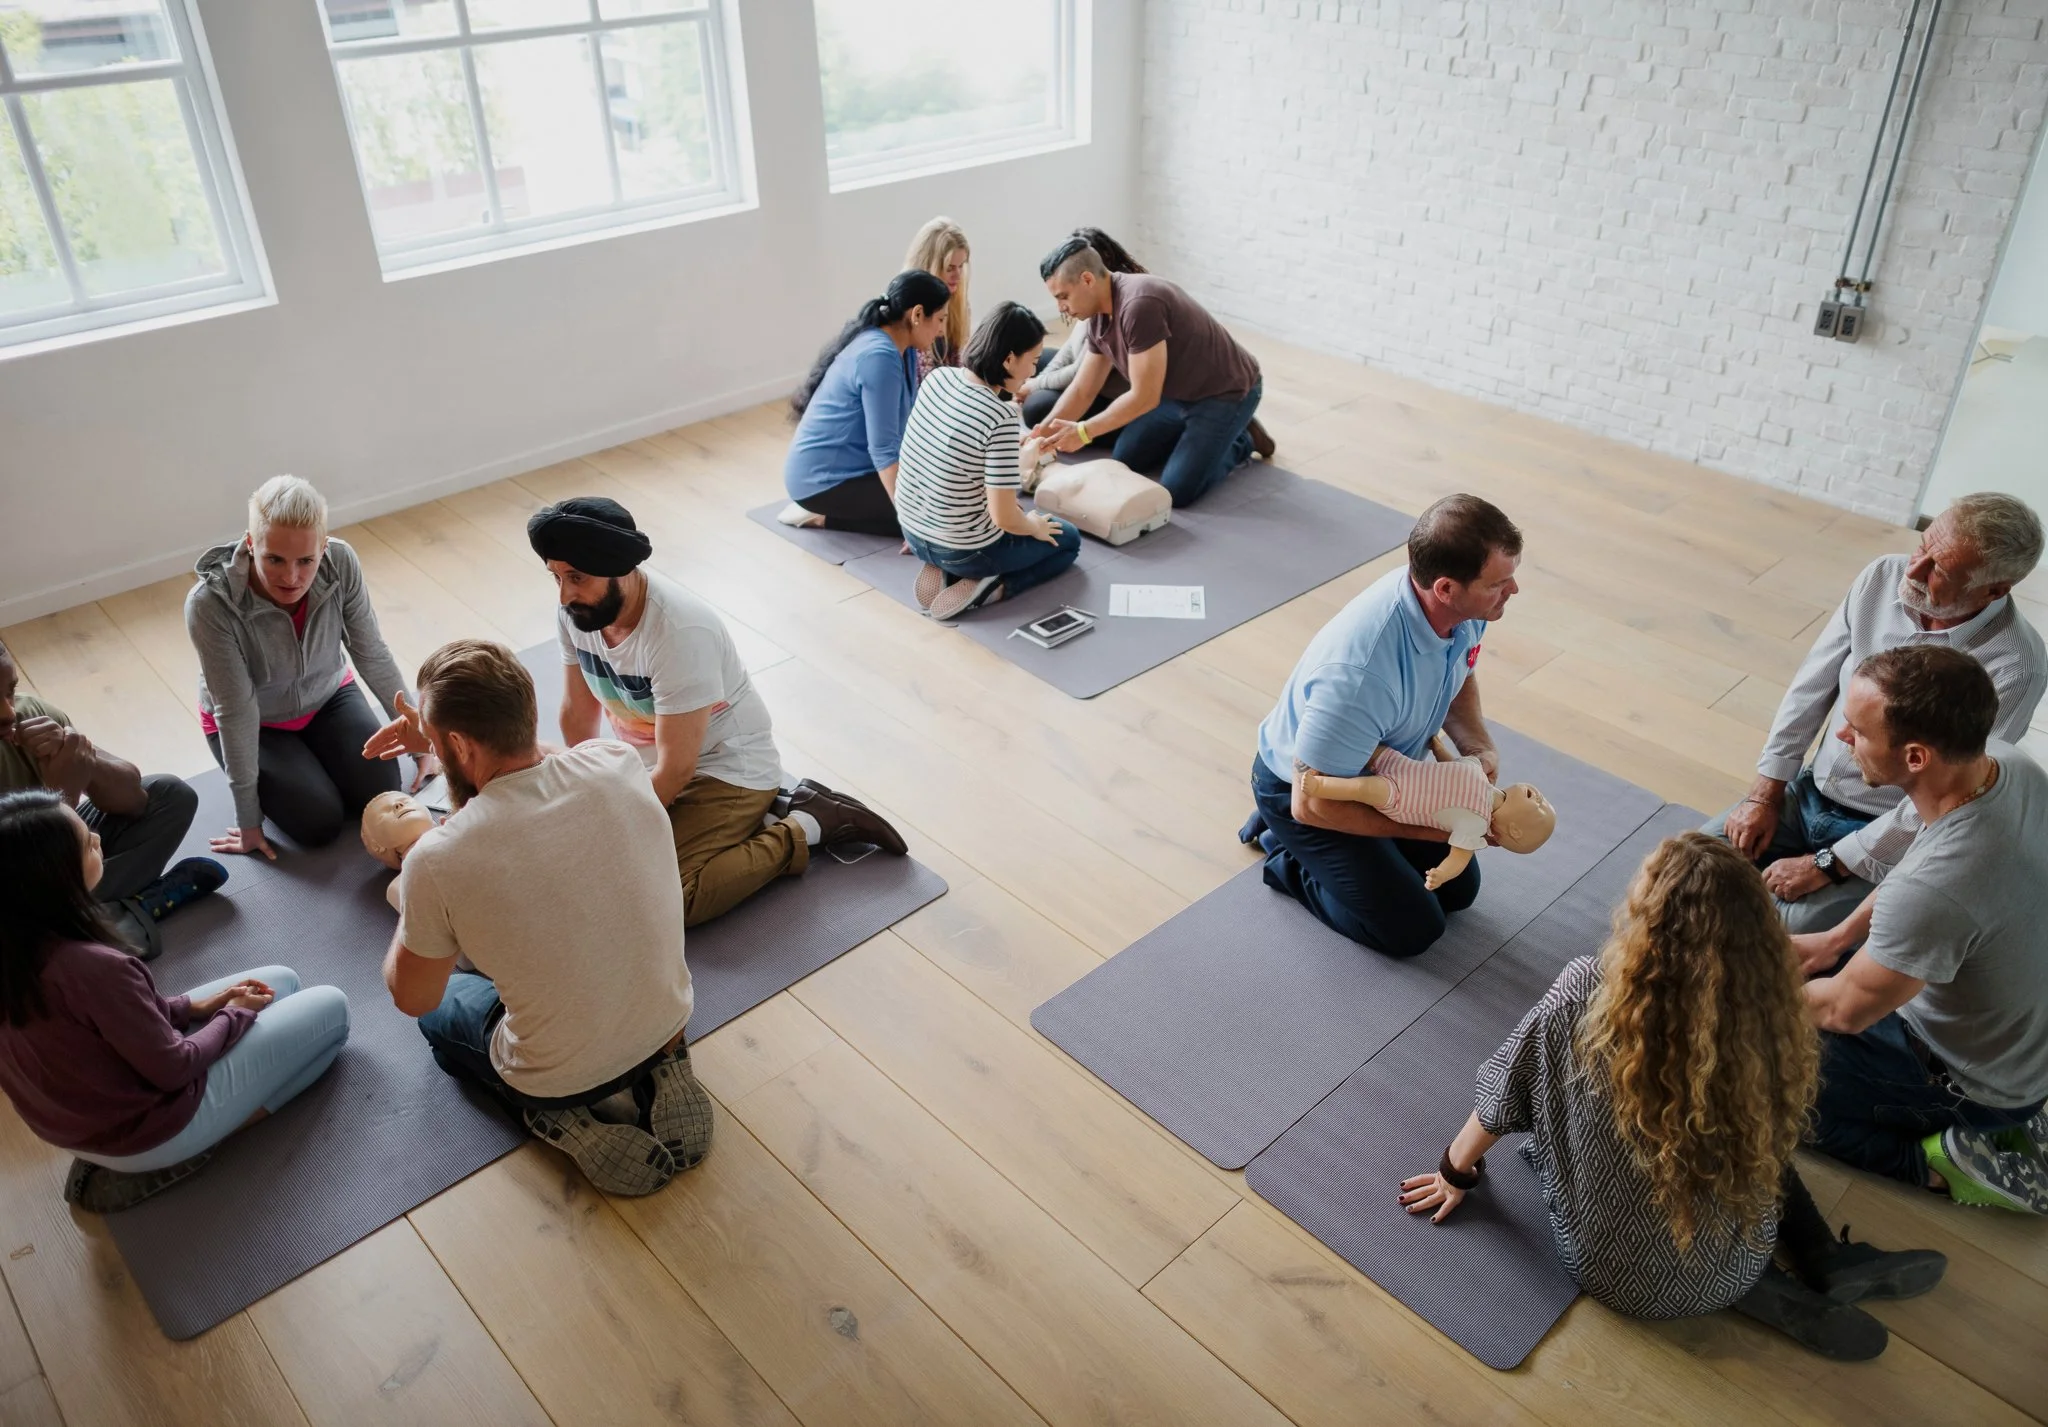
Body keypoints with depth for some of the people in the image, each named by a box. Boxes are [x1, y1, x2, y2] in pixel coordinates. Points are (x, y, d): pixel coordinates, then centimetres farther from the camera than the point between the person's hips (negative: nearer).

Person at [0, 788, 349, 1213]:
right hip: (143, 1134, -8)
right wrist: (236, 1015, -6)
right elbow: (172, 1070, -22)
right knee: (331, 1007, 2)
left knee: (281, 982, 17)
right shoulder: (93, 966, -36)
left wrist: (190, 1006, 2)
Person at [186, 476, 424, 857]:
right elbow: (236, 711, -28)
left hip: (328, 696, 3)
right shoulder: (210, 604, -34)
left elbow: (372, 655, -13)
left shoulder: (341, 564, -27)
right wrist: (248, 819, -22)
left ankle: (307, 756, 19)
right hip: (253, 723, -3)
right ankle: (275, 774, 16)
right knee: (321, 823, -18)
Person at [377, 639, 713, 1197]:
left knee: (439, 1010, 30)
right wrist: (440, 739, 11)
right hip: (667, 1023, 3)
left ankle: (562, 1116, 7)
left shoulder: (437, 862, -28)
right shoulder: (619, 765, -18)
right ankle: (653, 1073, 13)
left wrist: (411, 901, 8)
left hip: (559, 1079, -3)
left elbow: (411, 998, -6)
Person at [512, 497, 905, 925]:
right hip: (648, 761, 9)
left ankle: (804, 828, -7)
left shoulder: (678, 632, -32)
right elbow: (578, 713, 3)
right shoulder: (576, 611, -10)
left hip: (725, 769, -8)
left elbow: (676, 769, -26)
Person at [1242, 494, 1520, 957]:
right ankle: (1290, 862, 15)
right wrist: (1428, 828, -22)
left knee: (1459, 889, 15)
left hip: (1382, 767, 7)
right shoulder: (1359, 674, -43)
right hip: (1301, 786, -7)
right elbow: (1312, 804, -31)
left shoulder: (1464, 609, -20)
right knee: (1413, 929, -5)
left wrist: (1479, 746, -12)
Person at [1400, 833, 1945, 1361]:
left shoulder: (1583, 995, -29)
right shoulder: (1767, 1021, -22)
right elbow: (1771, 1140, 0)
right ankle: (1833, 1265, 16)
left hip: (1612, 1273, -2)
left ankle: (1766, 1294, 12)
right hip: (1729, 1273, 2)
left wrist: (1456, 1172, 9)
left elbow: (1502, 1095, -11)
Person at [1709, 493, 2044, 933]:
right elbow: (1813, 684, 0)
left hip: (1891, 836, -5)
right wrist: (1765, 793, -2)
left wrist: (1827, 866, -19)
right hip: (1807, 792, 5)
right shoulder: (1884, 576, -9)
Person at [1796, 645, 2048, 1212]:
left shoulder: (1933, 893, -43)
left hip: (1979, 1077, -7)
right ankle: (2002, 1111, 19)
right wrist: (1836, 938, 5)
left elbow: (1844, 1011, -24)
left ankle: (1942, 1159, 3)